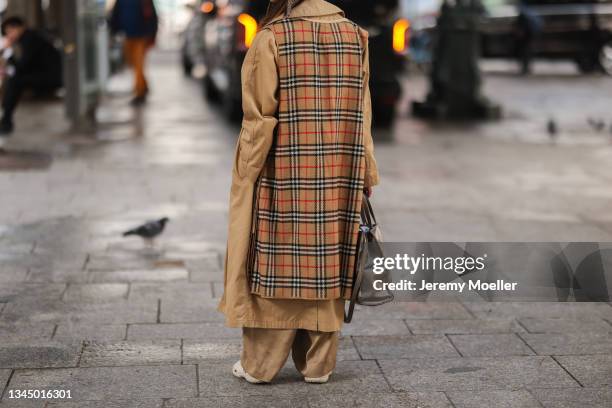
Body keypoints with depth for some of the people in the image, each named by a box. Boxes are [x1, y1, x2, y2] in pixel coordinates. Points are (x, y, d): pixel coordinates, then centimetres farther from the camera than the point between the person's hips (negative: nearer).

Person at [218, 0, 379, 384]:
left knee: (276, 265, 4)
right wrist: (366, 178, 10)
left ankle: (260, 363, 12)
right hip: (338, 180, 4)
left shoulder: (271, 38, -8)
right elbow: (362, 116, 6)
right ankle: (318, 363, 16)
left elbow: (259, 118, -10)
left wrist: (245, 176, -3)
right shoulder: (355, 36, 5)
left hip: (284, 177, -4)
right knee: (325, 265, 10)